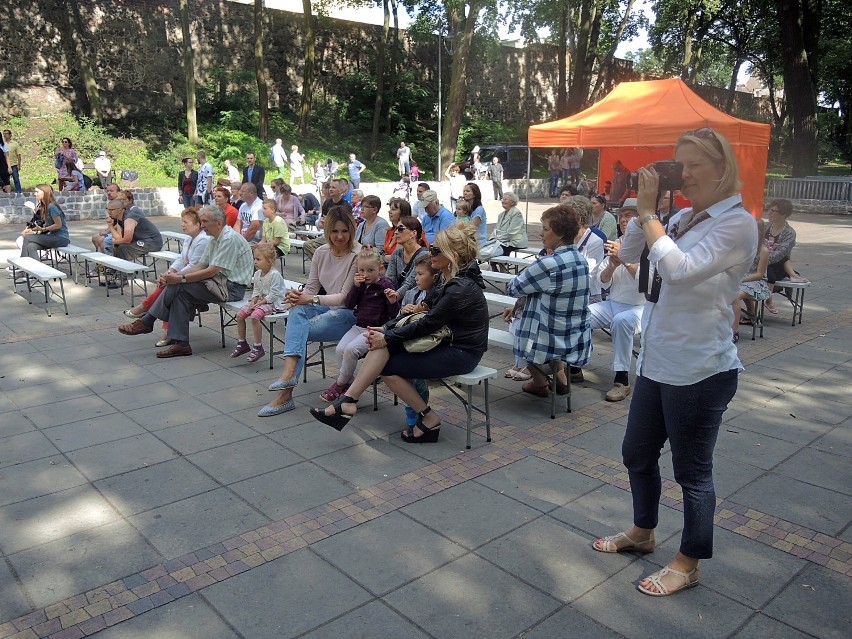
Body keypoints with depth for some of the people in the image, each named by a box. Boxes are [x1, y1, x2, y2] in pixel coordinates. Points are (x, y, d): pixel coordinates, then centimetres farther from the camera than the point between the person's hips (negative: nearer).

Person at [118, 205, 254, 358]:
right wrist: (174, 276, -3)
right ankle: (181, 344, -12)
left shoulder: (230, 239, -16)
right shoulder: (214, 239, 15)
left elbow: (212, 271, -20)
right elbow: (201, 266, 11)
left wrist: (180, 278, -19)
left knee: (178, 286, -16)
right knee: (180, 293, -11)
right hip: (221, 283, 9)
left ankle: (146, 322, -1)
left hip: (232, 287, -9)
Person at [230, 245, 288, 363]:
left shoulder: (275, 275, -19)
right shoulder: (257, 274, 8)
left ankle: (258, 347, -18)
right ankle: (242, 343, 14)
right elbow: (256, 290, 16)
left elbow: (273, 295, -21)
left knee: (254, 316, -29)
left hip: (273, 303, -9)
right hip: (260, 301, 9)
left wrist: (260, 302, -20)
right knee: (240, 314, 0)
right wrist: (253, 300, -3)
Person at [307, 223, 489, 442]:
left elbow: (427, 324, -20)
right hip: (447, 342, 9)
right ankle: (348, 401, -15)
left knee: (388, 366, -8)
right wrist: (387, 330, 0)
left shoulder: (461, 288, -23)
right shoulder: (450, 279, 7)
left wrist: (387, 338, -12)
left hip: (462, 353, -9)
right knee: (383, 343, -10)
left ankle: (428, 418, 3)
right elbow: (428, 316, 9)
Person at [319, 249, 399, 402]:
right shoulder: (360, 283, 10)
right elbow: (348, 305, 3)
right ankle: (350, 381, 3)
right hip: (359, 326, 6)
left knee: (351, 349, -25)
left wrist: (392, 301, -27)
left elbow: (394, 313, -5)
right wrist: (356, 286, -8)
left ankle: (340, 384, -6)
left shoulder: (385, 285, -6)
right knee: (340, 349, -17)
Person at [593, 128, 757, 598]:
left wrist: (649, 211, -18)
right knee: (637, 455, 21)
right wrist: (646, 205, -2)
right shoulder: (683, 218, 7)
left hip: (699, 370, -8)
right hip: (656, 361, 8)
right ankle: (642, 532, 44)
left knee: (692, 471, 9)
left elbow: (678, 268, -27)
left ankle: (688, 563, 29)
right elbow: (628, 254, 7)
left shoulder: (737, 224, -15)